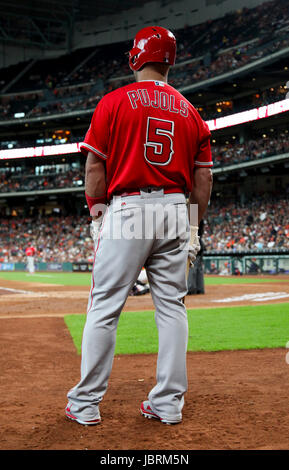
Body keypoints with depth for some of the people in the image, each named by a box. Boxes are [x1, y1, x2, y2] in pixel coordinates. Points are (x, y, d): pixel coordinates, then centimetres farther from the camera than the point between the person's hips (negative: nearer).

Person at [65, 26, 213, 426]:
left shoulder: (114, 101, 1)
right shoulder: (189, 111, 12)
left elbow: (95, 166, -2)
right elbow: (203, 177, 10)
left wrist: (97, 215, 6)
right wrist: (193, 228, 15)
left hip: (127, 209, -4)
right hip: (175, 209, 4)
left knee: (104, 307, 0)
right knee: (172, 306, 8)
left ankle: (86, 403, 4)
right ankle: (169, 402, 11)